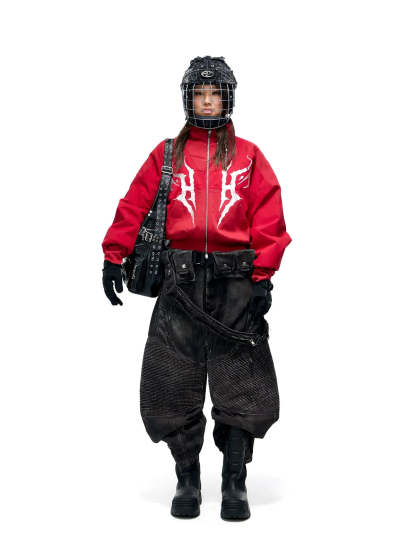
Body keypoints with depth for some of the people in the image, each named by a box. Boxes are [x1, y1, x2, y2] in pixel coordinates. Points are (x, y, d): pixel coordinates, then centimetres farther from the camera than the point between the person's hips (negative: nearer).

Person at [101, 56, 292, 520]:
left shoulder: (248, 156, 10)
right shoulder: (167, 154, 12)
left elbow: (268, 219, 3)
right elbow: (134, 206, 7)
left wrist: (263, 276, -5)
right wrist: (113, 258, 0)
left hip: (236, 282, 0)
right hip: (181, 280, 1)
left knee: (242, 387, 0)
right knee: (174, 386, 2)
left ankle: (234, 483, 13)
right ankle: (187, 479, 17)